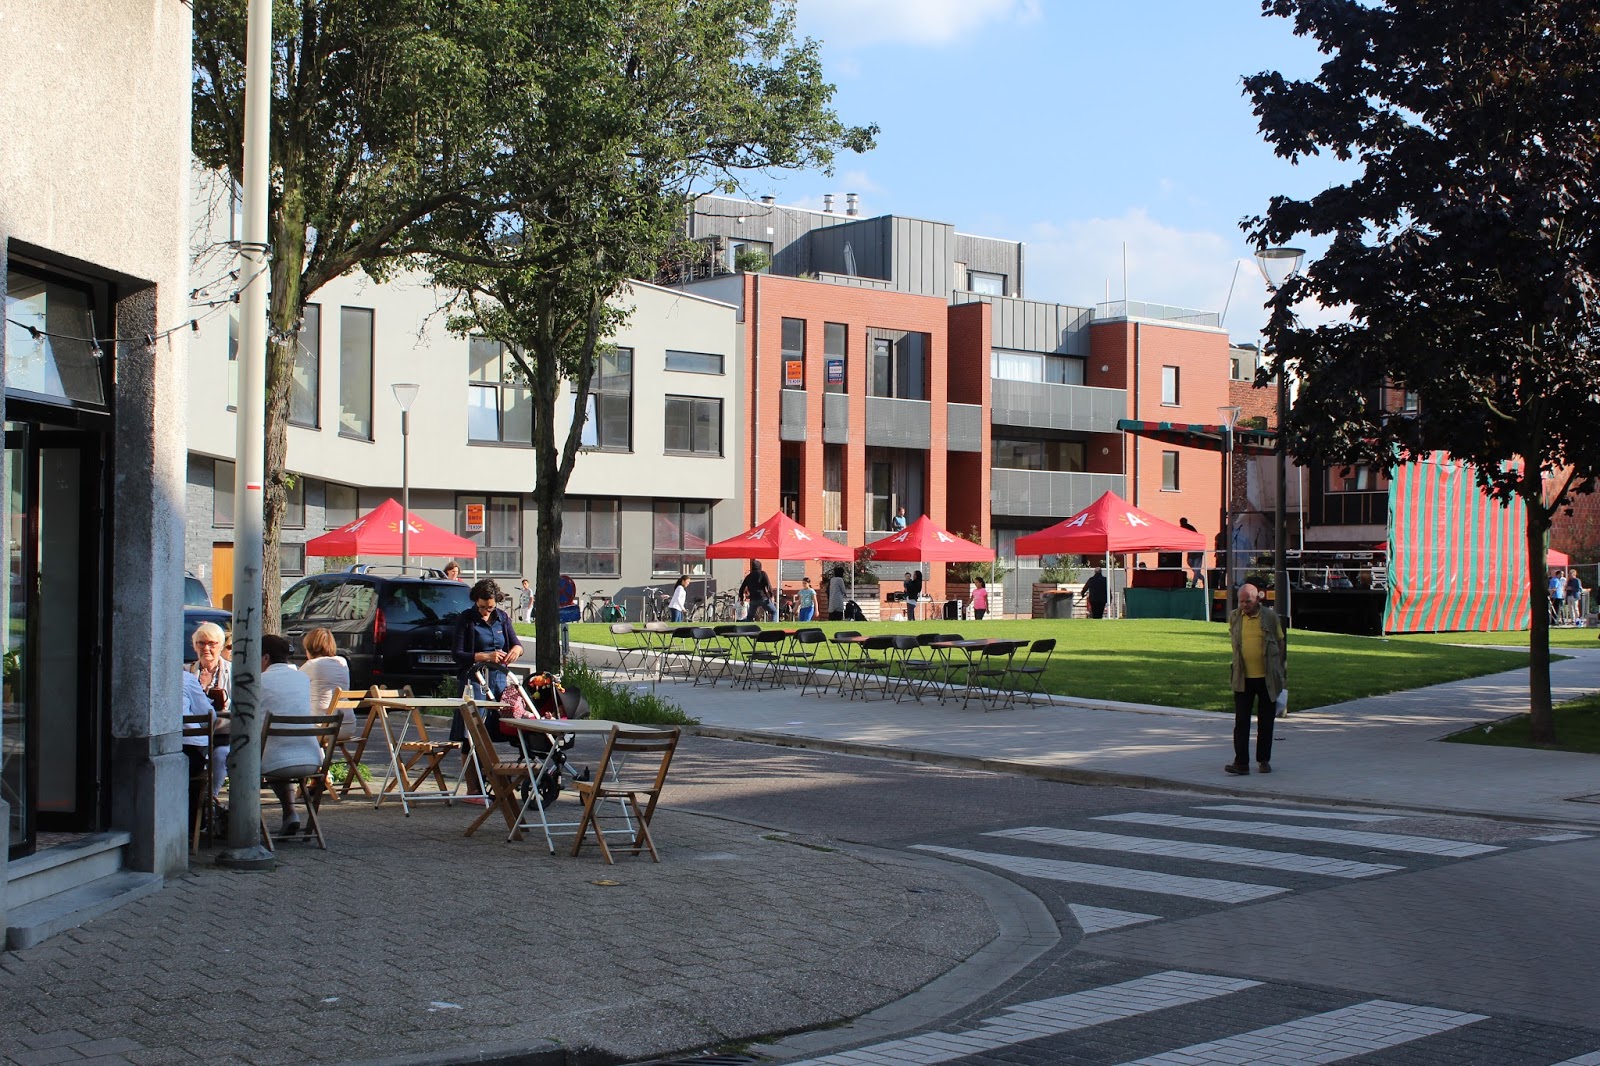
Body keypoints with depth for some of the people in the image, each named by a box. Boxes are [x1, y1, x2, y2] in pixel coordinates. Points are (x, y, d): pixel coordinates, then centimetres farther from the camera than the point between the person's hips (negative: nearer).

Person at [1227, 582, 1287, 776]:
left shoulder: (1271, 616, -3)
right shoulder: (1233, 617, 3)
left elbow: (1281, 644, 5)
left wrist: (1282, 676, 5)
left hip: (1267, 678, -1)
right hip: (1243, 678, 1)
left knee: (1266, 722, 8)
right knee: (1241, 722, -4)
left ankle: (1264, 760, 19)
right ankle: (1241, 762, -4)